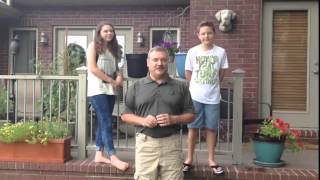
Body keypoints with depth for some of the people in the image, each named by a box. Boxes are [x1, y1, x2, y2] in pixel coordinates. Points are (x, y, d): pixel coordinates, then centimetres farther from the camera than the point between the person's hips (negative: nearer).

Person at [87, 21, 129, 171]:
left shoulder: (113, 48, 17)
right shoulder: (94, 45, -2)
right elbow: (92, 68, -11)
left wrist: (119, 76, -6)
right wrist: (112, 81, -12)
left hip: (110, 90, 7)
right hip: (97, 89, -7)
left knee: (103, 123, 9)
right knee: (107, 123, -10)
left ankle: (99, 154, 16)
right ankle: (112, 157, -8)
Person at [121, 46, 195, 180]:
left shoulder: (180, 86, 7)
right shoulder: (136, 87, 7)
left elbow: (191, 115, 8)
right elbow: (125, 114, 7)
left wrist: (174, 119, -11)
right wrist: (142, 120, -11)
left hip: (172, 143, 1)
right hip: (145, 143, 0)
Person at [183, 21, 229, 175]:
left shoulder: (221, 52, -3)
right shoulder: (192, 52, -4)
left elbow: (221, 74, 7)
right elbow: (188, 74, 5)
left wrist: (211, 87, 12)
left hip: (213, 97, 1)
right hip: (195, 96, 0)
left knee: (211, 128, 8)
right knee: (193, 127, 7)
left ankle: (211, 159, 22)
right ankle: (189, 158, 19)